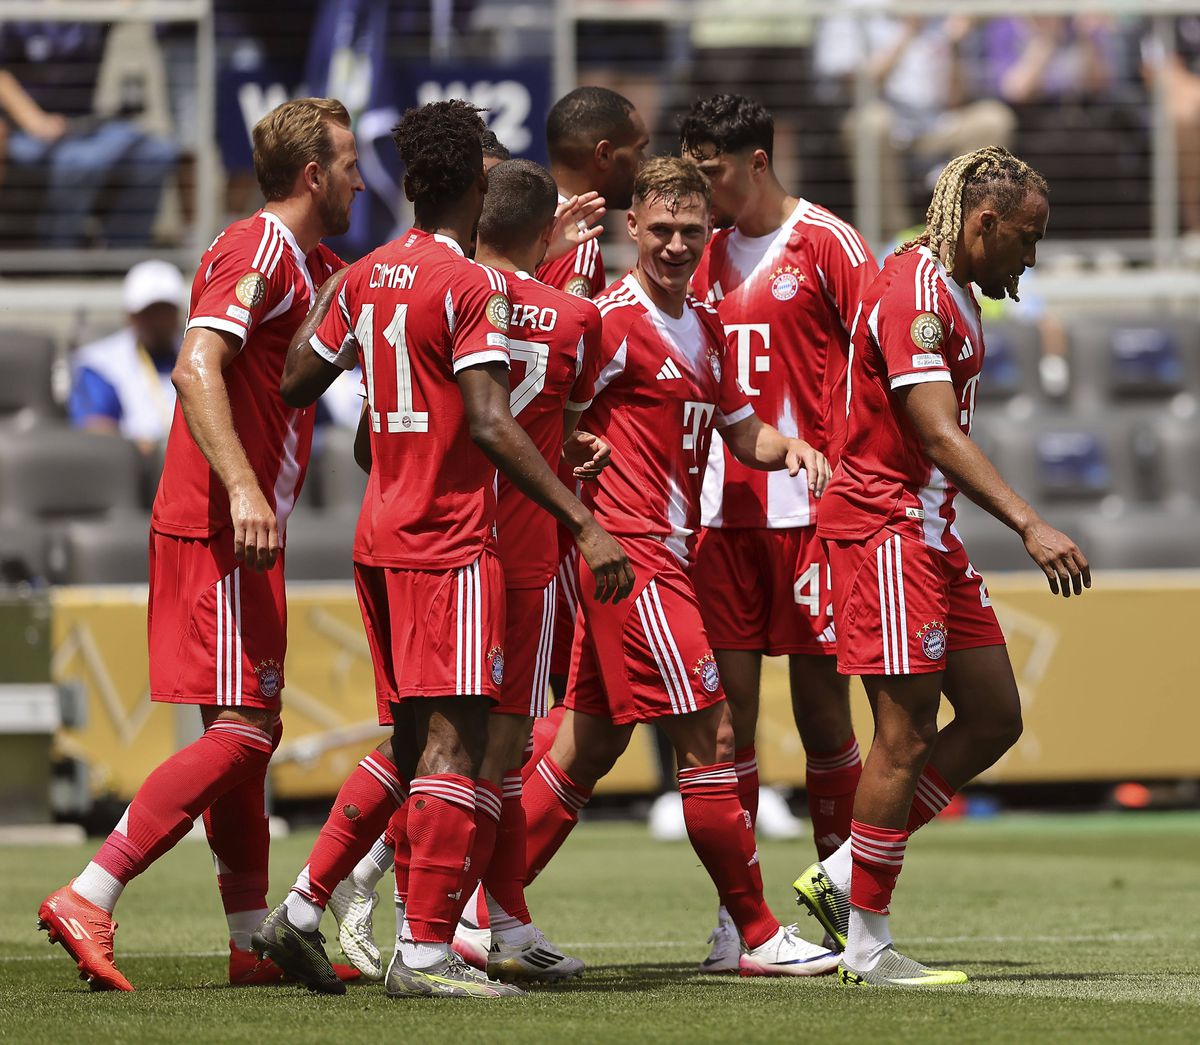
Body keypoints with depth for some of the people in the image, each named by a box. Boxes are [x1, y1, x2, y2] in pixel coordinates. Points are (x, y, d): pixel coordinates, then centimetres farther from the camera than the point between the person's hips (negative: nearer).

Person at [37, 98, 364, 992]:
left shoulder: (311, 264, 18)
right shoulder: (260, 250, -11)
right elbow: (197, 367, -24)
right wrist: (240, 488, -35)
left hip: (239, 531, 10)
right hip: (221, 527, -10)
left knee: (251, 732, 12)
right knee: (240, 733, -14)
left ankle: (255, 941, 16)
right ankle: (88, 900, -18)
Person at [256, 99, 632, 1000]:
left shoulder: (366, 278, 10)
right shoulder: (474, 286, -12)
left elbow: (297, 383, 19)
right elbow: (491, 427, -20)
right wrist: (584, 525, -22)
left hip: (382, 535, 8)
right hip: (449, 543, -8)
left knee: (414, 744, 15)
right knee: (456, 739, -8)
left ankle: (307, 909, 10)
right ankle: (424, 952, -13)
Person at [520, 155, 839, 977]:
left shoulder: (705, 328, 16)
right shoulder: (616, 318, -11)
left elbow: (741, 428, 22)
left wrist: (789, 448, 2)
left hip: (668, 554, 9)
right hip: (628, 552, -9)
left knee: (592, 745, 11)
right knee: (709, 735, -7)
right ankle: (760, 935, -2)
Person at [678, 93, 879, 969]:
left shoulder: (829, 246, -3)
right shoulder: (707, 254, 15)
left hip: (809, 504, -5)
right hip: (722, 509, 5)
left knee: (821, 704, 0)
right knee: (728, 707, 0)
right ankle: (737, 913, 3)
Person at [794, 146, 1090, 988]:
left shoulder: (954, 295, 17)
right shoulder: (914, 293, -16)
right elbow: (938, 433, -24)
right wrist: (1029, 525, -30)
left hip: (930, 532, 10)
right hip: (885, 528, -10)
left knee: (995, 719, 8)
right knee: (906, 736, -8)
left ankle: (844, 876, 14)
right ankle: (867, 945, 0)